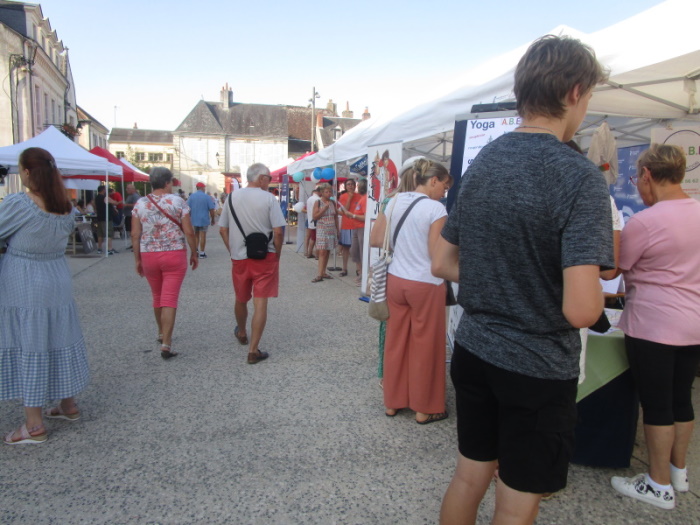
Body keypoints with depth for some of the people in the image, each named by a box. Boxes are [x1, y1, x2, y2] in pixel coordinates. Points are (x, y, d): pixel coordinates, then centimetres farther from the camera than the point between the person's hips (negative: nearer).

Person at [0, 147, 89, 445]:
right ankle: (68, 405, 32)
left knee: (26, 350, 4)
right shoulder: (66, 208, 0)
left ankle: (34, 426, 11)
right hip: (58, 282, 6)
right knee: (60, 342, 17)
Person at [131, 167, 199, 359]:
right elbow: (189, 232, -8)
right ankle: (166, 344, -7)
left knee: (157, 297, 21)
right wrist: (194, 253, 4)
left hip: (149, 255, 3)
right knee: (170, 299, -2)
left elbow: (135, 235, 1)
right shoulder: (178, 202, -6)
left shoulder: (140, 204, 2)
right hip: (174, 255, -3)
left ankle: (162, 333, 39)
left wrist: (137, 259, 9)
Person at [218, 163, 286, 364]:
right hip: (265, 257, -4)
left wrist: (232, 251, 12)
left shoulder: (232, 197, 2)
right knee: (260, 303, 1)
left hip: (238, 257, 4)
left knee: (241, 299, 22)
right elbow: (278, 231, -13)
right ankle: (253, 350, 1)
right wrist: (277, 254, 0)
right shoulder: (268, 198, -9)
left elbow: (222, 229, 4)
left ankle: (241, 333, 46)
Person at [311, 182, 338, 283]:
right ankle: (320, 275, -11)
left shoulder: (333, 203, 8)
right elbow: (314, 217, -10)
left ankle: (323, 272, 14)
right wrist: (324, 209, -16)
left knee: (327, 252, 6)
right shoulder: (318, 203, -4)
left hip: (332, 230, 4)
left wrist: (337, 229, 12)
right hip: (322, 229, -4)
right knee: (322, 252, -10)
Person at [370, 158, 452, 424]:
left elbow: (375, 240, 8)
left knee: (396, 341, 15)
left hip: (395, 280, 6)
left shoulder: (394, 201, 4)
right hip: (425, 285, -6)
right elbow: (436, 254, -17)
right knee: (425, 346, 8)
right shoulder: (435, 208, -14)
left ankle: (393, 402, 29)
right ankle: (424, 408, 22)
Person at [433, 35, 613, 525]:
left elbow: (443, 264, 8)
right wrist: (597, 292, -5)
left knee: (469, 476, 22)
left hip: (473, 350, 7)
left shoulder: (482, 163, 2)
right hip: (538, 367, -6)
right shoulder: (578, 176, -19)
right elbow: (581, 309, -27)